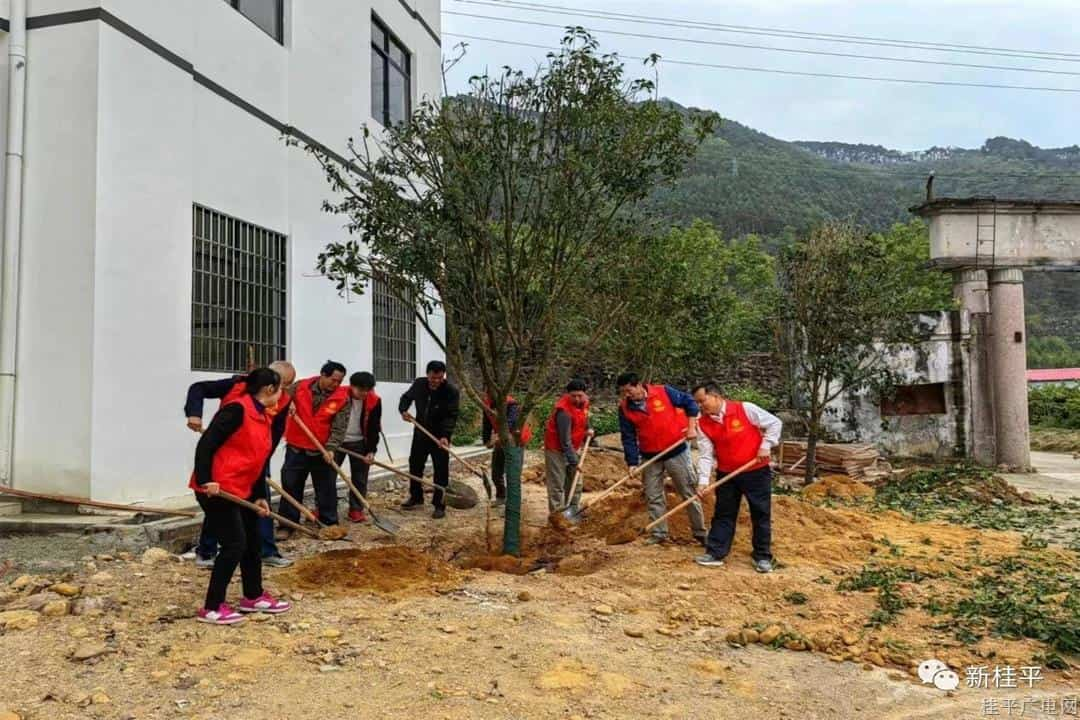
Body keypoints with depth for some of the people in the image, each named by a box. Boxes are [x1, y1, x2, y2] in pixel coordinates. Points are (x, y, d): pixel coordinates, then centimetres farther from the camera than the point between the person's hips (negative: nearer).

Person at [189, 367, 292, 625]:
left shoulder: (264, 418, 12)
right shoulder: (237, 410, -17)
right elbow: (206, 444, -21)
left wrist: (259, 497, 14)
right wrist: (205, 480, -26)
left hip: (242, 491, 10)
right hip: (217, 489, -10)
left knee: (252, 541, 17)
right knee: (234, 544, -8)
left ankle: (254, 597, 33)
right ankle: (211, 608, 3)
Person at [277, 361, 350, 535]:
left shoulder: (342, 398, -8)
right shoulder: (300, 386, -5)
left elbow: (339, 428, -11)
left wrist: (330, 448, -23)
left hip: (322, 452, 0)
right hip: (296, 449, 1)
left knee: (327, 489, 8)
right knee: (291, 487, 5)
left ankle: (330, 524, 21)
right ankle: (287, 525, 14)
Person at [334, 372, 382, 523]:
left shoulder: (375, 401, -12)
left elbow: (374, 428, -8)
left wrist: (371, 450, -12)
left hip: (359, 443, 1)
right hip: (336, 440, -1)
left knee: (360, 478, 4)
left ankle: (356, 510, 14)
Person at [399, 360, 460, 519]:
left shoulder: (452, 392, -20)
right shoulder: (418, 384, -6)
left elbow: (451, 416, -24)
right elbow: (407, 397, 12)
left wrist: (445, 436, -37)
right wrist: (403, 410, -9)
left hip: (440, 436, -5)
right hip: (420, 433, 5)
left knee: (441, 471, -4)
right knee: (415, 465, 16)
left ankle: (439, 505, 5)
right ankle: (416, 498, 34)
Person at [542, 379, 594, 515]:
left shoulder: (584, 401, -5)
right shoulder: (564, 411, -30)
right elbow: (565, 440, -28)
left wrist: (588, 429, 0)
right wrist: (573, 461, -26)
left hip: (572, 449, 8)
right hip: (556, 450, -8)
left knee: (575, 483, 15)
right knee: (557, 485, -5)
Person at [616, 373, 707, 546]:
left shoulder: (664, 392, -14)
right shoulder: (625, 408, -7)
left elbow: (689, 403, -3)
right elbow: (628, 438, -4)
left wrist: (691, 426, -9)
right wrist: (632, 462, -10)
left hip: (676, 452, -3)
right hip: (650, 457, 3)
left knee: (689, 493, 6)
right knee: (653, 497, 8)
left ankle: (700, 532, 17)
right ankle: (659, 533, 21)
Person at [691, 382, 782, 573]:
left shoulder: (745, 409, -17)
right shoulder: (703, 424, -6)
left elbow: (774, 423, -7)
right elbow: (705, 454, -7)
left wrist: (765, 446, -14)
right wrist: (703, 481, -16)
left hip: (756, 471, -3)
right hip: (726, 474, 3)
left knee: (761, 515, 4)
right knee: (723, 515, 8)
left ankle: (763, 556, 15)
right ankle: (715, 553, 14)